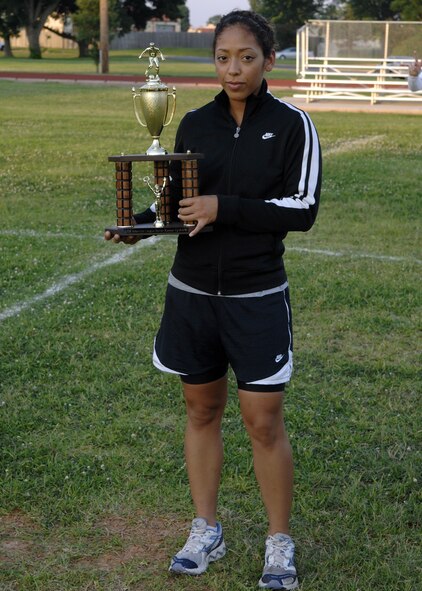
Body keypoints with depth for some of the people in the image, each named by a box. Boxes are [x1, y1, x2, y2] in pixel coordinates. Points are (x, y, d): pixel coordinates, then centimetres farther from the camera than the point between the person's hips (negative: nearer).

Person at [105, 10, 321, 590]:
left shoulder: (291, 124, -6)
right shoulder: (195, 123, 4)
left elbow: (303, 208, -12)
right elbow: (175, 197, 12)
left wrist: (225, 208, -20)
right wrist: (141, 224, -8)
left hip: (258, 297, -4)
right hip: (193, 293, 4)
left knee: (264, 423, 0)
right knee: (202, 410, 13)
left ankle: (280, 543, 19)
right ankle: (206, 531, 29)